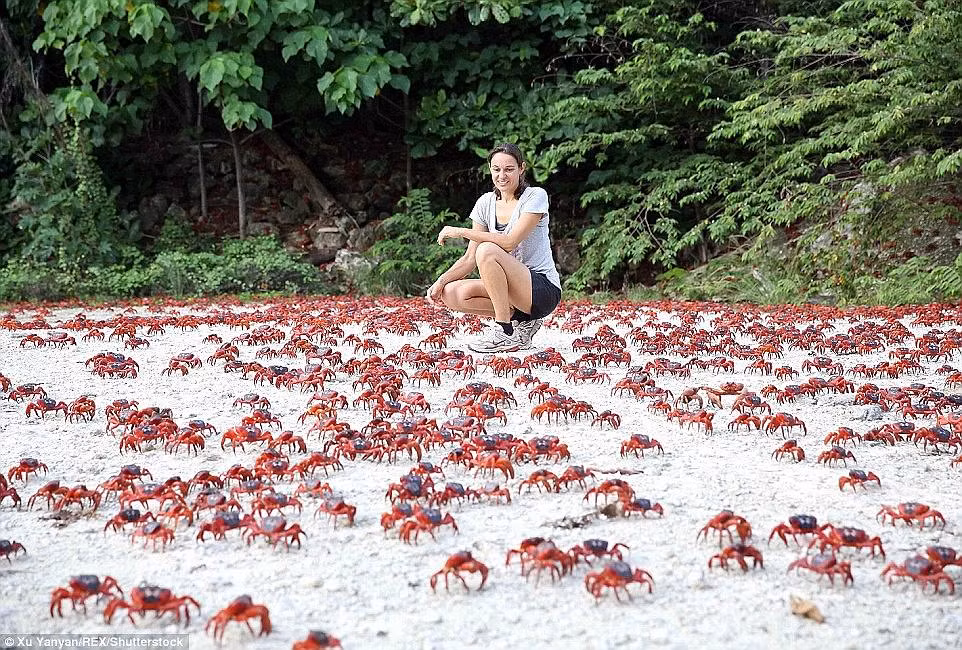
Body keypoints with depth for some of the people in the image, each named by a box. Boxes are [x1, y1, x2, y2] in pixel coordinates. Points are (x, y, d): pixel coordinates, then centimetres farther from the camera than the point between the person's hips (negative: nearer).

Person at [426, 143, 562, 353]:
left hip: (545, 290, -7)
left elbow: (509, 242, -23)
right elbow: (470, 259, 5)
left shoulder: (535, 196, -10)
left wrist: (460, 231, -20)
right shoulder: (486, 203, 7)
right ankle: (521, 321, -3)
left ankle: (505, 334, -23)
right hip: (509, 290, 7)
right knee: (452, 294, -17)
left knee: (487, 250, -30)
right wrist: (441, 281, -12)